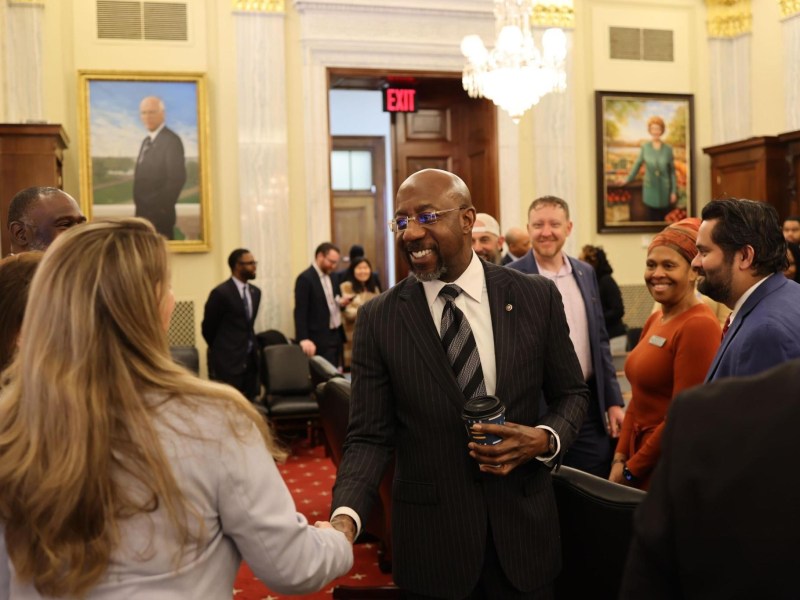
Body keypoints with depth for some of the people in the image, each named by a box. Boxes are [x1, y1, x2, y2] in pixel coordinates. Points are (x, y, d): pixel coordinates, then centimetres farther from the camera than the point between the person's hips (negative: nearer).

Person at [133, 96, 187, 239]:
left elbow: (177, 178, -19)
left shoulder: (171, 140, -12)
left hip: (160, 215, -8)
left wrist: (162, 208, -17)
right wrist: (140, 206, 11)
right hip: (143, 212, 8)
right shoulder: (147, 141, 16)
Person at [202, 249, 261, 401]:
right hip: (227, 361, -7)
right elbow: (208, 328, -3)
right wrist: (221, 351, 8)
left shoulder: (255, 292, 10)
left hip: (250, 360, 7)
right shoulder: (221, 293, -12)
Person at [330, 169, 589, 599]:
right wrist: (345, 515, -23)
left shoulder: (536, 297, -3)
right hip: (429, 536, -1)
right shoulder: (378, 319, -6)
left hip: (523, 525, 1)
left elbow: (571, 393, 6)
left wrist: (546, 439, -14)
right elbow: (369, 436, -6)